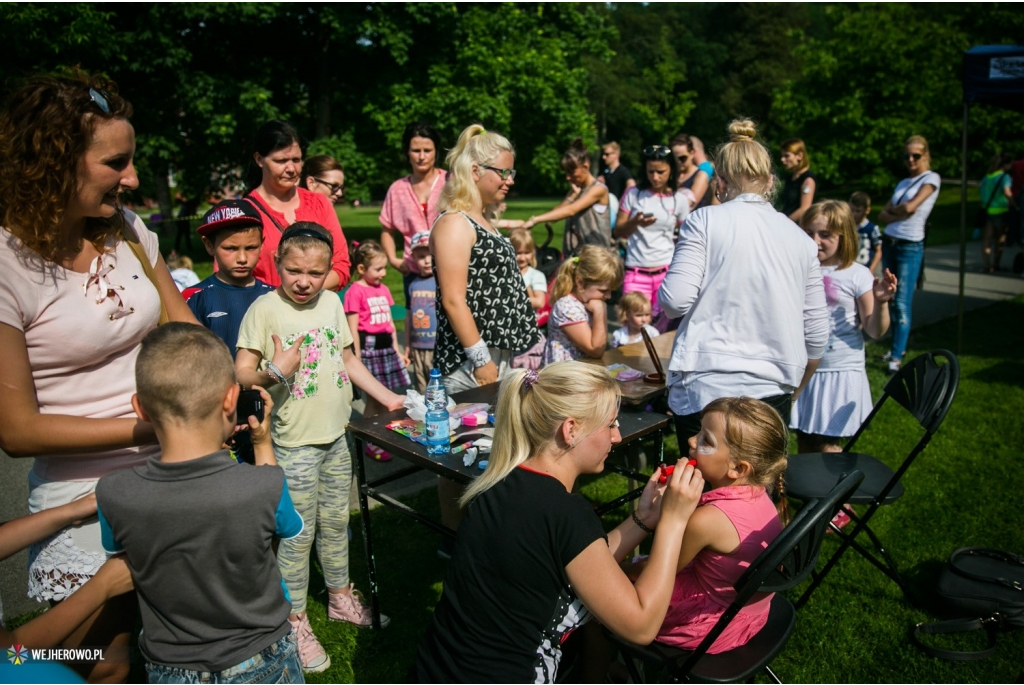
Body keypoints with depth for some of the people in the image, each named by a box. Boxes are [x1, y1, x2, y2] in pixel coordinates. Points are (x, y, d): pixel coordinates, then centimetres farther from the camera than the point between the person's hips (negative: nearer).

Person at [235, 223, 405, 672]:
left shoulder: (332, 303, 4)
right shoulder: (265, 308, -13)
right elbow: (241, 372, -17)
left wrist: (387, 397, 12)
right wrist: (271, 372, -37)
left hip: (336, 433, 6)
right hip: (295, 441, -5)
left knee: (336, 522, 18)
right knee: (298, 535, 4)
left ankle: (340, 596, 37)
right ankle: (295, 621, 20)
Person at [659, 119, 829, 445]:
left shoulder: (705, 221, -5)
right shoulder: (801, 239, 8)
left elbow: (675, 300, -13)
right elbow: (816, 333, 10)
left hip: (706, 386, -3)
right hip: (773, 392, 4)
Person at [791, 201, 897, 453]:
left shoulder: (857, 275, -8)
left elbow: (875, 331, -7)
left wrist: (880, 302, -25)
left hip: (840, 373, -3)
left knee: (827, 447, 3)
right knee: (803, 440, 15)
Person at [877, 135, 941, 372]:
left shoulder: (931, 178, -2)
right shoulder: (903, 183, 16)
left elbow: (910, 207, -15)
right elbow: (882, 216, 8)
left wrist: (893, 210, 4)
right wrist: (900, 214, -10)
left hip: (910, 247, -7)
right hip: (889, 243, 7)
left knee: (902, 303, -10)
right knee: (891, 300, 10)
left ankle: (897, 358, -10)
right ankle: (898, 347, 22)